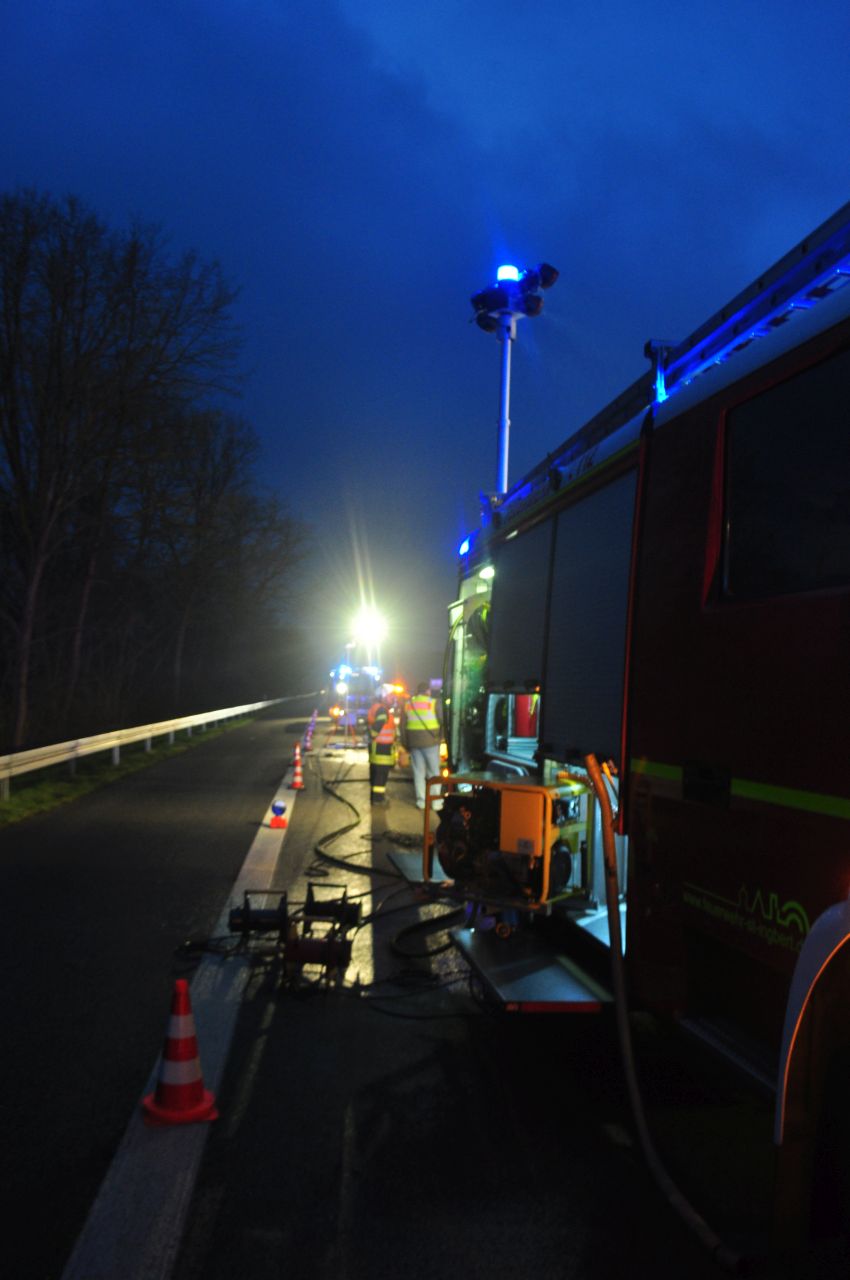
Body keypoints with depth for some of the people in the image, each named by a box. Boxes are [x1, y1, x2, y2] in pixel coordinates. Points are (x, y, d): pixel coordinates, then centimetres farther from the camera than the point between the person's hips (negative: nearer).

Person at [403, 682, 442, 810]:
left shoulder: (408, 704, 7)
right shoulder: (432, 703, -6)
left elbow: (403, 725, 8)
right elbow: (440, 722, -5)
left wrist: (406, 744, 13)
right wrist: (440, 737, 10)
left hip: (413, 742, 4)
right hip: (430, 741, -4)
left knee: (418, 772, 10)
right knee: (434, 772, 5)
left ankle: (421, 801, 9)